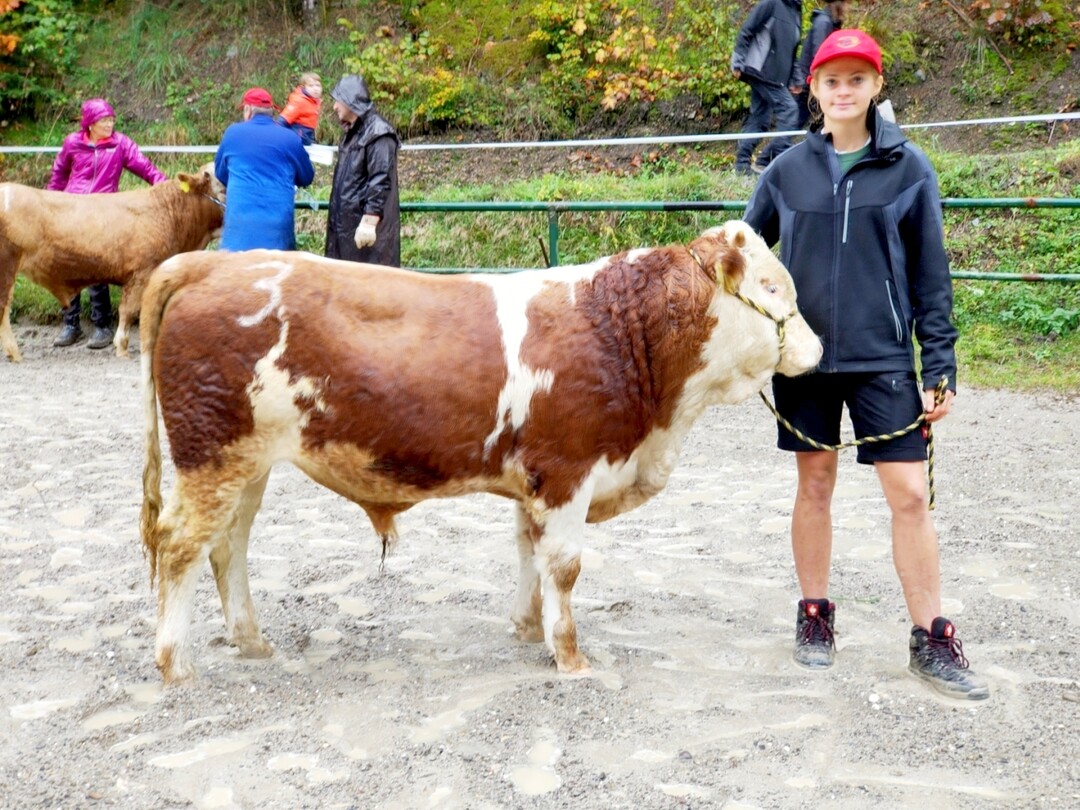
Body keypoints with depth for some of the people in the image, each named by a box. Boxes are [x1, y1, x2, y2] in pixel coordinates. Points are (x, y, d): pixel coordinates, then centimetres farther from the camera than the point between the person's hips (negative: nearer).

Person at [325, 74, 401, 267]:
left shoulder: (378, 134, -15)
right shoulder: (352, 132, 15)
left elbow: (380, 181, -21)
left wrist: (369, 221, -25)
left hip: (366, 224, -10)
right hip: (347, 223, 10)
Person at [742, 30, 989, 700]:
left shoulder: (909, 168, 1)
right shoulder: (788, 171, 4)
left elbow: (931, 275, 1)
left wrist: (940, 366, -2)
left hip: (884, 356, -1)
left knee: (910, 494, -3)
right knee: (815, 486, 10)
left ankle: (932, 641, 9)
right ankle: (815, 617, 25)